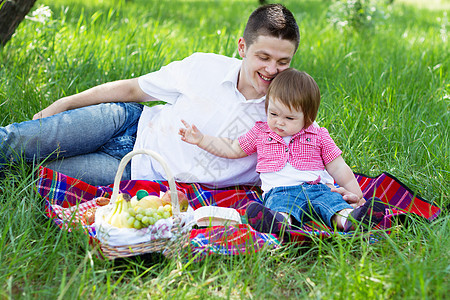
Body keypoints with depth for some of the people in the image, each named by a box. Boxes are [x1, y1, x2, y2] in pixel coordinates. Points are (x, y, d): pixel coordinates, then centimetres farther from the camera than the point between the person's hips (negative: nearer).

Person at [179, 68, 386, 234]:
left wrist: (358, 196, 9)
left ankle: (348, 218, -60)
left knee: (331, 199, -31)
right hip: (279, 191, -2)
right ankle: (279, 222, -69)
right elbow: (232, 149, 26)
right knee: (281, 204, -37)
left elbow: (338, 168, 15)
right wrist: (200, 139, 18)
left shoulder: (318, 136, 13)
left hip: (315, 188, 2)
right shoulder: (260, 133, 17)